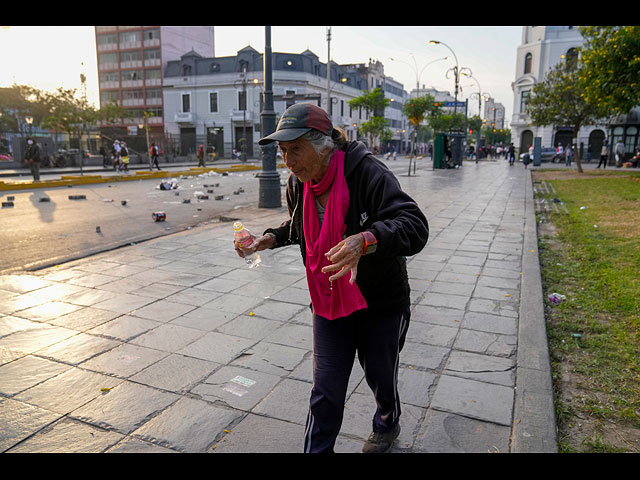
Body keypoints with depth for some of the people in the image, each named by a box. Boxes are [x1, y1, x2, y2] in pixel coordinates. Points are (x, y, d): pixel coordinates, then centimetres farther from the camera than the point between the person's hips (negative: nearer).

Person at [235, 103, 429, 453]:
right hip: (328, 304, 4)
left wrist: (366, 240, -52)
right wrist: (270, 238, 0)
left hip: (380, 303, -3)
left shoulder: (367, 172, -25)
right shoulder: (298, 184, -4)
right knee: (325, 390, 6)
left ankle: (387, 424, 53)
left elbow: (415, 226, -35)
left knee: (380, 376, 20)